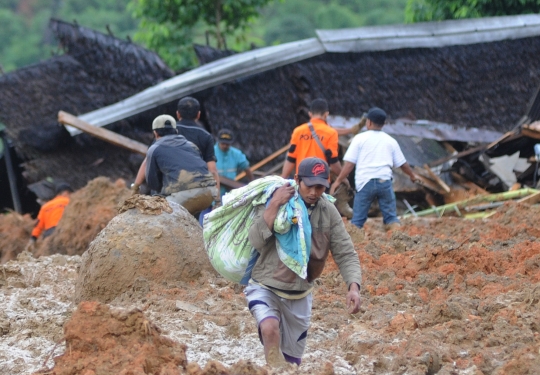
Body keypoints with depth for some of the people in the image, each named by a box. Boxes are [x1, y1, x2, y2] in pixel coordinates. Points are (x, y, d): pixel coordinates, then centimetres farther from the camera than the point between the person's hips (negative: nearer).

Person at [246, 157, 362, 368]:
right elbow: (256, 241, -23)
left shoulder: (329, 213, -4)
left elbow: (345, 254, -6)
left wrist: (353, 286, -23)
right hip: (266, 288, -4)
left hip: (300, 296, 4)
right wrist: (274, 205, -28)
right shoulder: (274, 201, -12)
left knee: (292, 361, 11)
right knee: (270, 329, -35)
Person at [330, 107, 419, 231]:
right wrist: (412, 175, 38)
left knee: (358, 219, 2)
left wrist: (338, 180, 2)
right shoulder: (390, 141, 13)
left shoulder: (360, 138, 3)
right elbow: (403, 164, 21)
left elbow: (349, 163, -3)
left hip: (365, 182, -2)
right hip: (384, 181, 2)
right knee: (391, 217, 7)